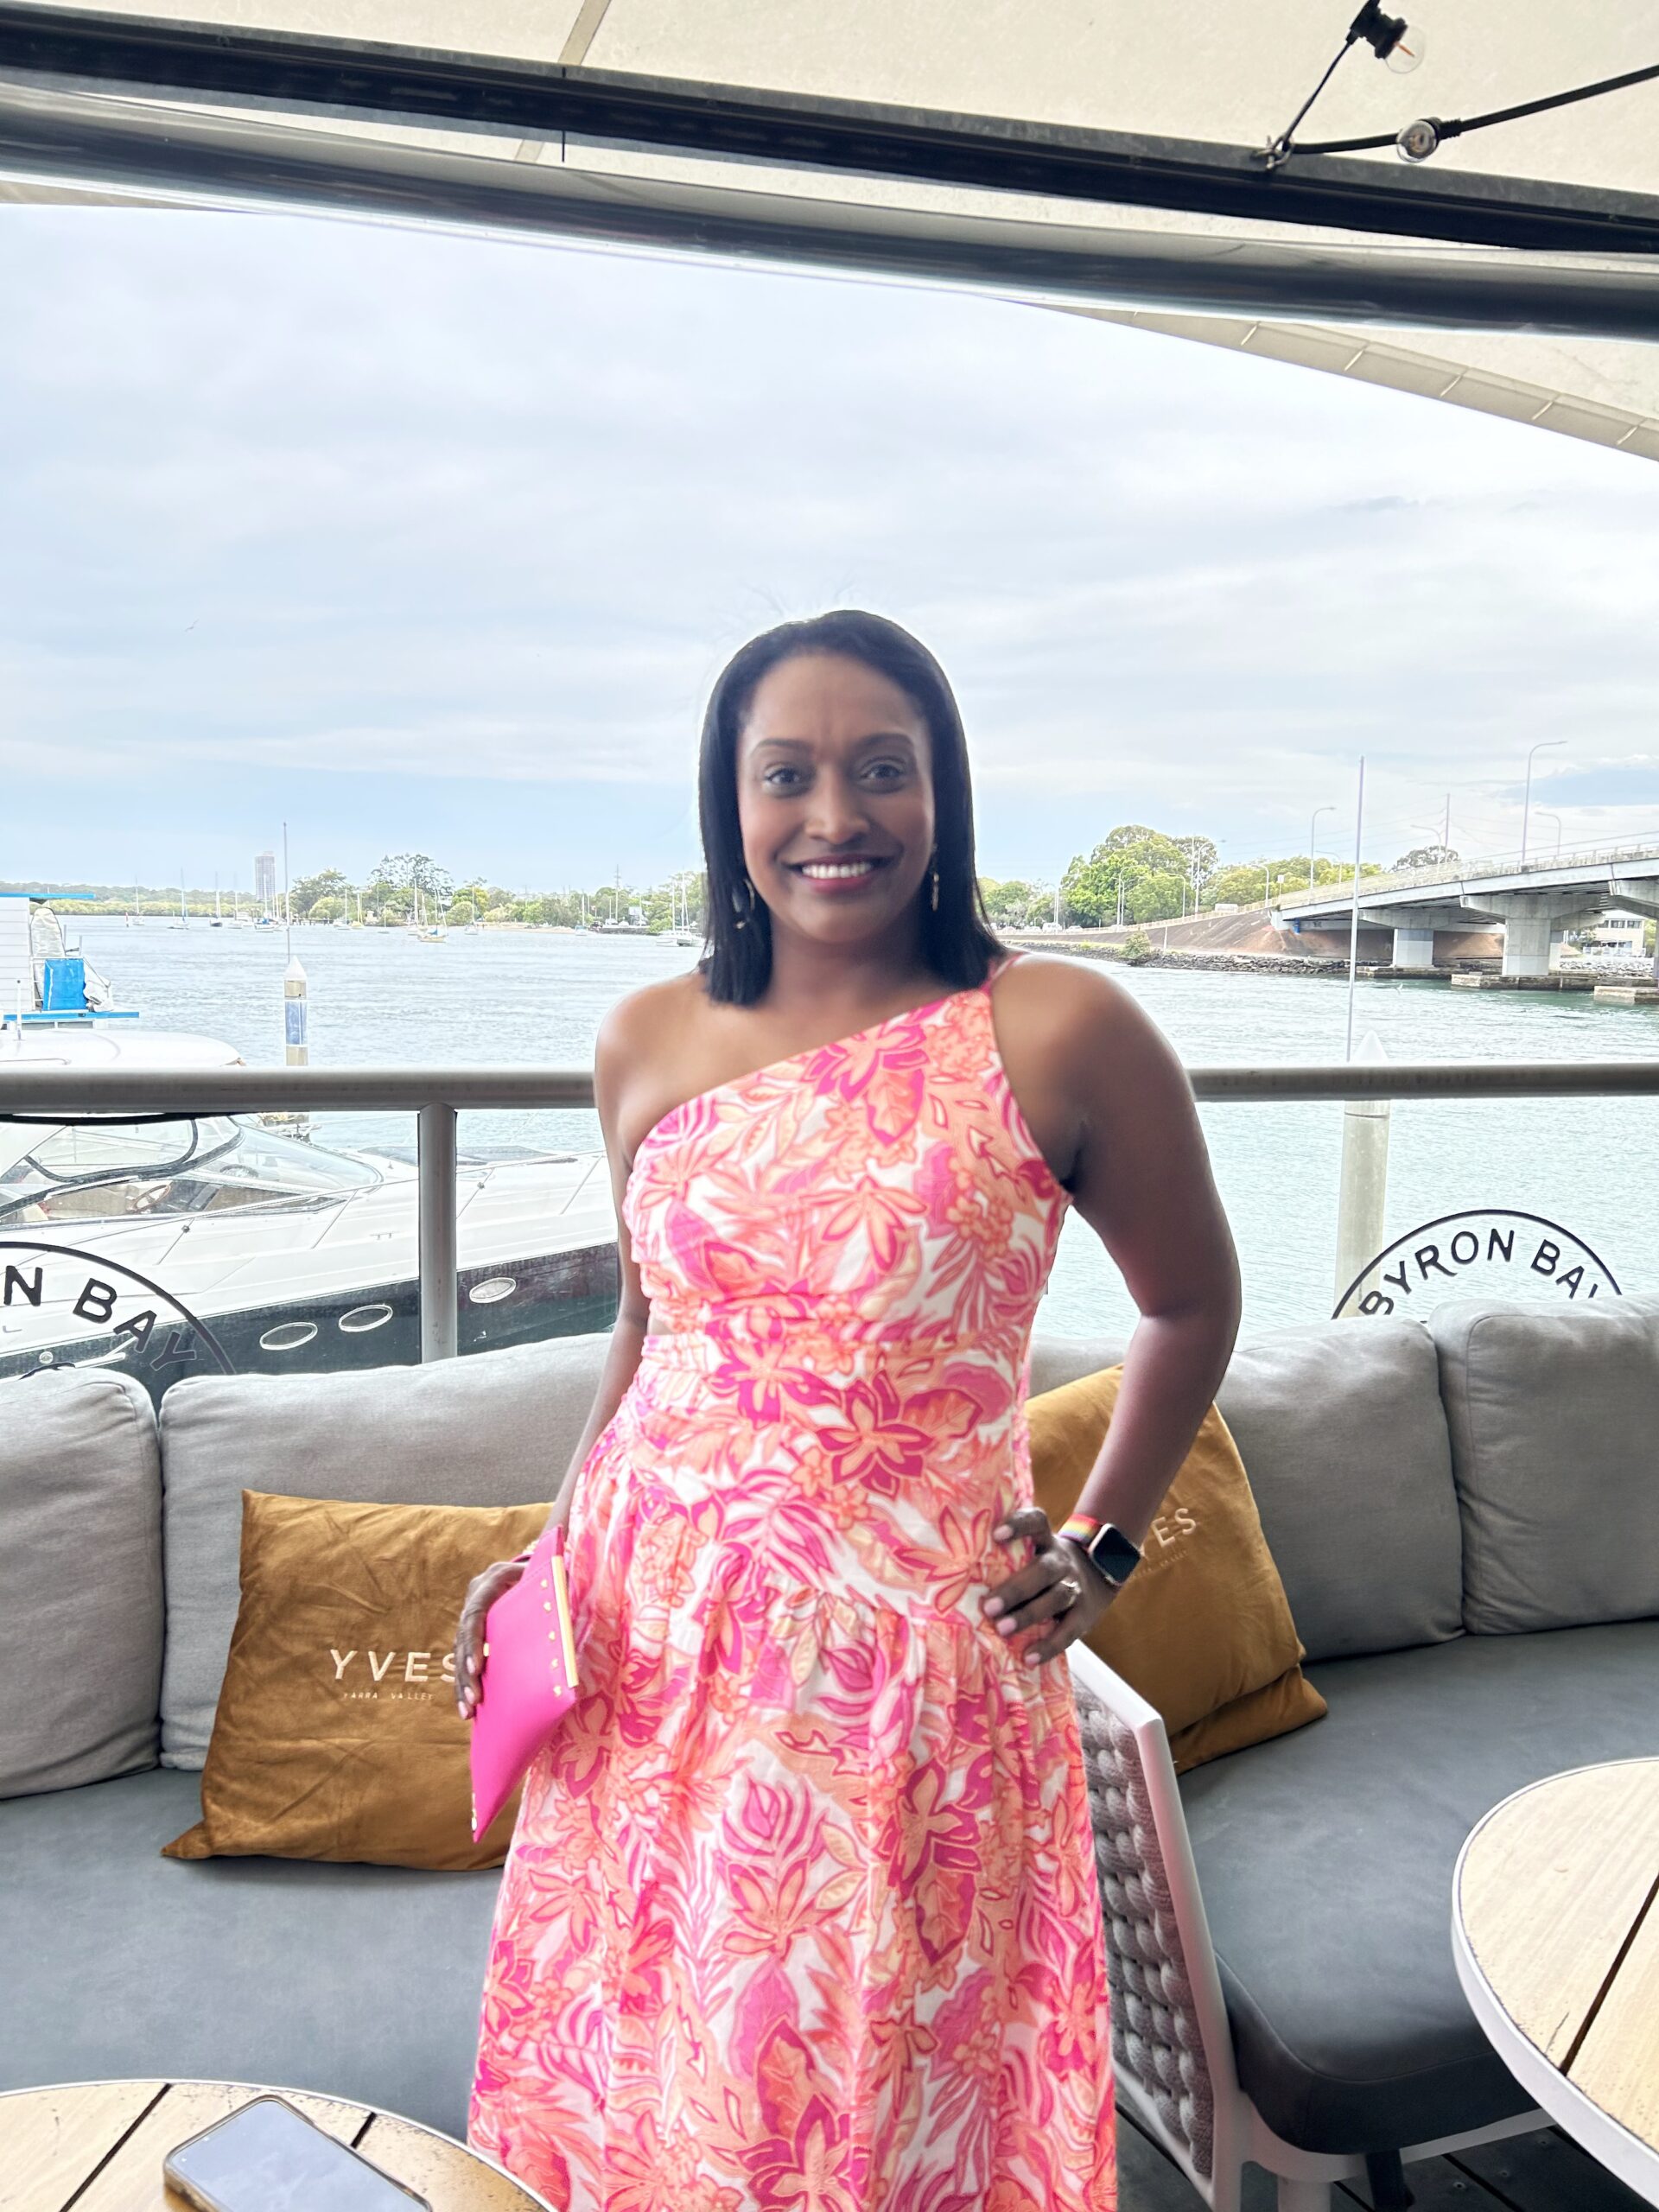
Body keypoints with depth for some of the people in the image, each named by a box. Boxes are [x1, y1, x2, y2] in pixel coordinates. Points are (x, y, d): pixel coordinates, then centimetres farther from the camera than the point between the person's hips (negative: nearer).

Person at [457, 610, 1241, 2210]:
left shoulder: (1055, 1034, -10)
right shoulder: (647, 1042, 2)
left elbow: (1191, 1304, 5)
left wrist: (1105, 1551, 4)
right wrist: (550, 1553, 7)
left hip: (907, 1656, -3)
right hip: (644, 1645, 4)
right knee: (629, 2078, 19)